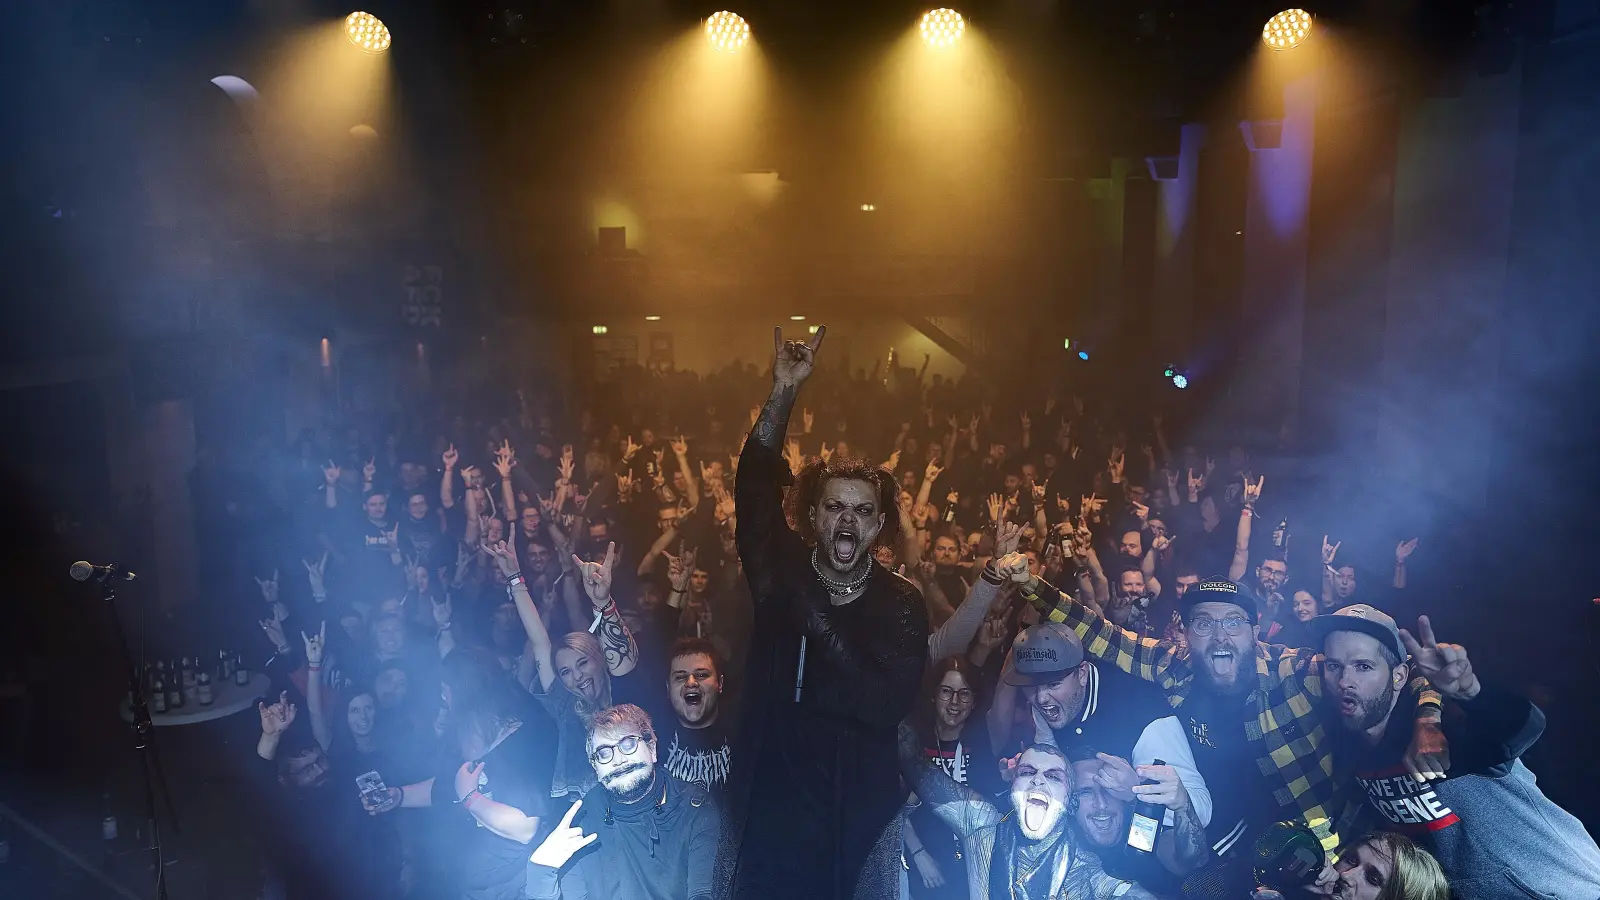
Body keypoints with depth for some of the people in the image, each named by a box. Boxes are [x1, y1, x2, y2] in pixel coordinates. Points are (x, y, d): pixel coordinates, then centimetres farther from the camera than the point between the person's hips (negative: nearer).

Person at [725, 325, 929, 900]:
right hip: (770, 803, 1)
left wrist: (815, 618, -22)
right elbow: (754, 489, -12)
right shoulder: (783, 573, -2)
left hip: (860, 812, -1)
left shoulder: (901, 603, -7)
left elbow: (889, 704, -17)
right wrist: (784, 393, -20)